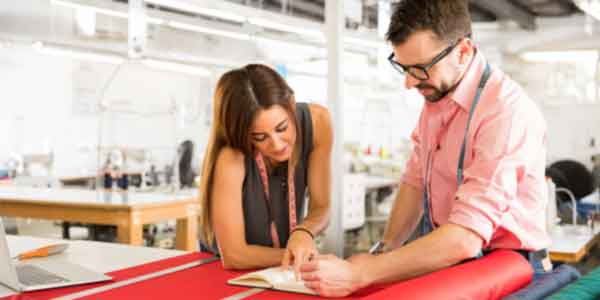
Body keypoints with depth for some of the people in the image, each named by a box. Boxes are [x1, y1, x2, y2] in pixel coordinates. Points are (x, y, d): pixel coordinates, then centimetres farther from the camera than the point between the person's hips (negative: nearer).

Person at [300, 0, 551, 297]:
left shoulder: (506, 111, -22)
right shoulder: (435, 96, 2)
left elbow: (465, 238, -28)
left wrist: (358, 275, -29)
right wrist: (382, 253, -1)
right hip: (446, 259, 7)